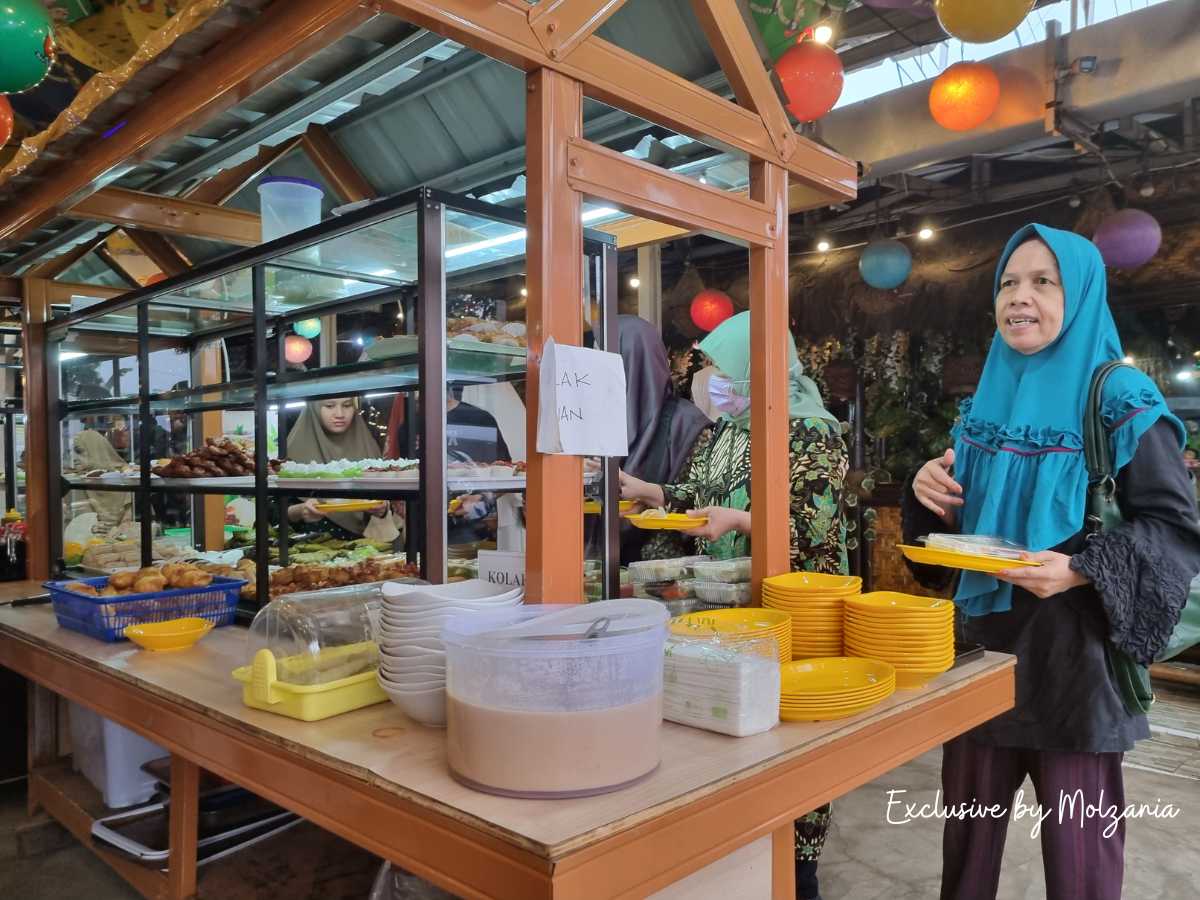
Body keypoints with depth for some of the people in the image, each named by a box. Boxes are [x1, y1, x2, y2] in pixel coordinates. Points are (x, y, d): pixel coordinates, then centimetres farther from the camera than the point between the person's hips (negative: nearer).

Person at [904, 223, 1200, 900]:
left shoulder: (1121, 400, -9)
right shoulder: (986, 401, 8)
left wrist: (1080, 570, -27)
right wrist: (934, 496, -6)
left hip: (1074, 649, -5)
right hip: (985, 637, 5)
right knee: (969, 829, 17)